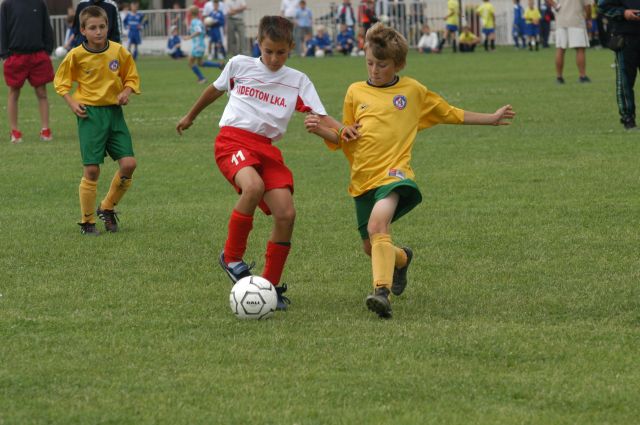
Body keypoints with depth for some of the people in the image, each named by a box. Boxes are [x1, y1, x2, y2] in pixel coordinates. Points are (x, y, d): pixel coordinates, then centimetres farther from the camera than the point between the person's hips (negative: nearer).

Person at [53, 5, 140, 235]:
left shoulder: (119, 52, 0)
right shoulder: (76, 55, -6)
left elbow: (132, 77, 12)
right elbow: (60, 81, 7)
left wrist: (126, 92, -8)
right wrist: (72, 102, -8)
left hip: (114, 112, 3)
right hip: (90, 114, -3)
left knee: (129, 164, -7)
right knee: (92, 170, -5)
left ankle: (107, 208, 15)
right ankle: (87, 221, 9)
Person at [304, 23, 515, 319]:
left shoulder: (412, 91, 9)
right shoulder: (355, 92, 12)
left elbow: (450, 113, 23)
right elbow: (344, 139, 17)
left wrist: (491, 119, 27)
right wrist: (320, 130, -4)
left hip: (394, 173, -4)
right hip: (363, 179, 4)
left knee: (378, 224, -32)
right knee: (371, 247, 10)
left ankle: (382, 292, -39)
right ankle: (401, 258, 45)